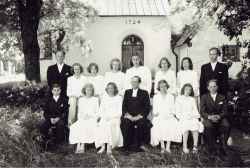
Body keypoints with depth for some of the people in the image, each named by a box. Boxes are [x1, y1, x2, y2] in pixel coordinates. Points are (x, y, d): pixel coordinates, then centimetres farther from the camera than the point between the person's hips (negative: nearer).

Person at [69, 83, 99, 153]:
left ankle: (82, 146, -30)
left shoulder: (95, 99, 11)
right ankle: (78, 145, -30)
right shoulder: (81, 100, 19)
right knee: (74, 127, -27)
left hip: (92, 119, -3)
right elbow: (79, 112, 19)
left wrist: (90, 116, -10)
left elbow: (97, 113, 6)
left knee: (84, 127, -33)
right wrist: (81, 116, -3)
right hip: (82, 119, 3)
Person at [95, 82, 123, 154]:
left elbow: (120, 112, 1)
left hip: (115, 118, -2)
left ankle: (109, 146, -29)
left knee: (110, 124, -32)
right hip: (105, 117, 2)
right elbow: (101, 110, 14)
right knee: (101, 125, -28)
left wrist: (110, 117, -13)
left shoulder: (119, 98, 7)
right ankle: (102, 146, -26)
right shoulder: (104, 98, 17)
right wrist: (104, 117, -5)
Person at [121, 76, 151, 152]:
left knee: (142, 123, -32)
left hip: (140, 117, -1)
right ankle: (128, 145, -19)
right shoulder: (127, 92, 20)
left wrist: (139, 116, -12)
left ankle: (141, 144, -17)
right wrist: (127, 114, -8)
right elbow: (124, 106, 12)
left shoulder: (144, 93, 12)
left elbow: (147, 107, 2)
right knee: (125, 123, -29)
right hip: (129, 117, 2)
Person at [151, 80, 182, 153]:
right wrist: (155, 113, -6)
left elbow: (173, 108, 15)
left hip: (169, 116, 1)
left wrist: (173, 113, -2)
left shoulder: (171, 96, 20)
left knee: (172, 125, -31)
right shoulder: (156, 97, 17)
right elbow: (154, 109, 12)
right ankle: (162, 146, -23)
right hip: (159, 117, 0)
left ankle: (168, 147, -27)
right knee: (159, 126, -32)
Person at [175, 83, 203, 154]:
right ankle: (185, 147, -22)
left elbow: (195, 110, 16)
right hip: (183, 118, -2)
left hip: (192, 118, 2)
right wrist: (184, 116, -9)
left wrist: (195, 116, -4)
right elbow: (178, 111, 6)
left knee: (196, 127, -26)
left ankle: (195, 146, -16)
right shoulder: (179, 98, 13)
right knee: (186, 127, -30)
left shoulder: (192, 99, 22)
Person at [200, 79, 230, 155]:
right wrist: (210, 117, -20)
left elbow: (225, 111, 5)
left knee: (226, 125, -30)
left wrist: (219, 116, -17)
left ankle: (223, 147, -16)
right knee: (209, 126, -34)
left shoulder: (222, 97, 12)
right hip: (208, 118, -1)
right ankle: (211, 148, -21)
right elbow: (202, 112, 0)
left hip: (219, 118, 2)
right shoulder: (204, 97, 8)